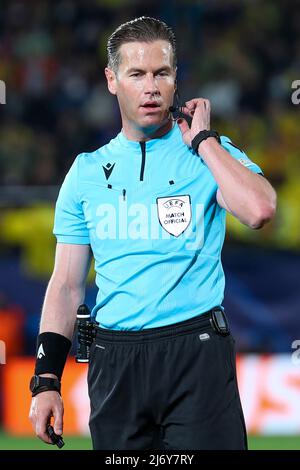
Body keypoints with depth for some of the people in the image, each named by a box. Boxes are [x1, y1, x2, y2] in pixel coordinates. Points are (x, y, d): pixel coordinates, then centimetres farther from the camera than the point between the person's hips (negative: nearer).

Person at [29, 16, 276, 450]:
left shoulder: (211, 154, 2)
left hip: (196, 350, -3)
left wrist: (202, 139, -10)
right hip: (114, 360, 3)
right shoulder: (88, 171, 11)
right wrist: (46, 381, 4)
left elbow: (258, 211, -20)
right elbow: (67, 284, 12)